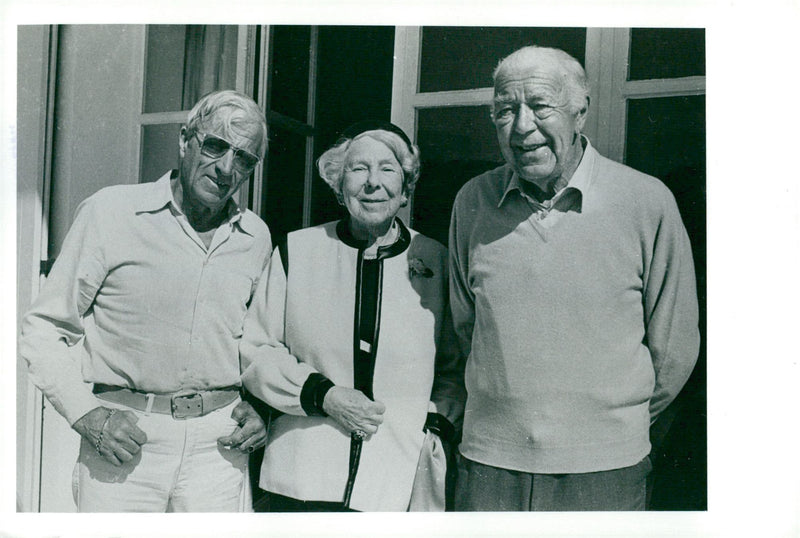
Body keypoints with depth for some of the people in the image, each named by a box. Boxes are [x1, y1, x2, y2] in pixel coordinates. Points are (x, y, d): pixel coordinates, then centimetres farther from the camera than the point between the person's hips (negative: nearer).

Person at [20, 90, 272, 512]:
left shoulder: (256, 238, 8)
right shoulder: (110, 212, -2)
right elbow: (44, 330, 2)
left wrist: (259, 405, 5)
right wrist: (86, 415, -9)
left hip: (217, 443, 3)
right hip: (123, 439, -2)